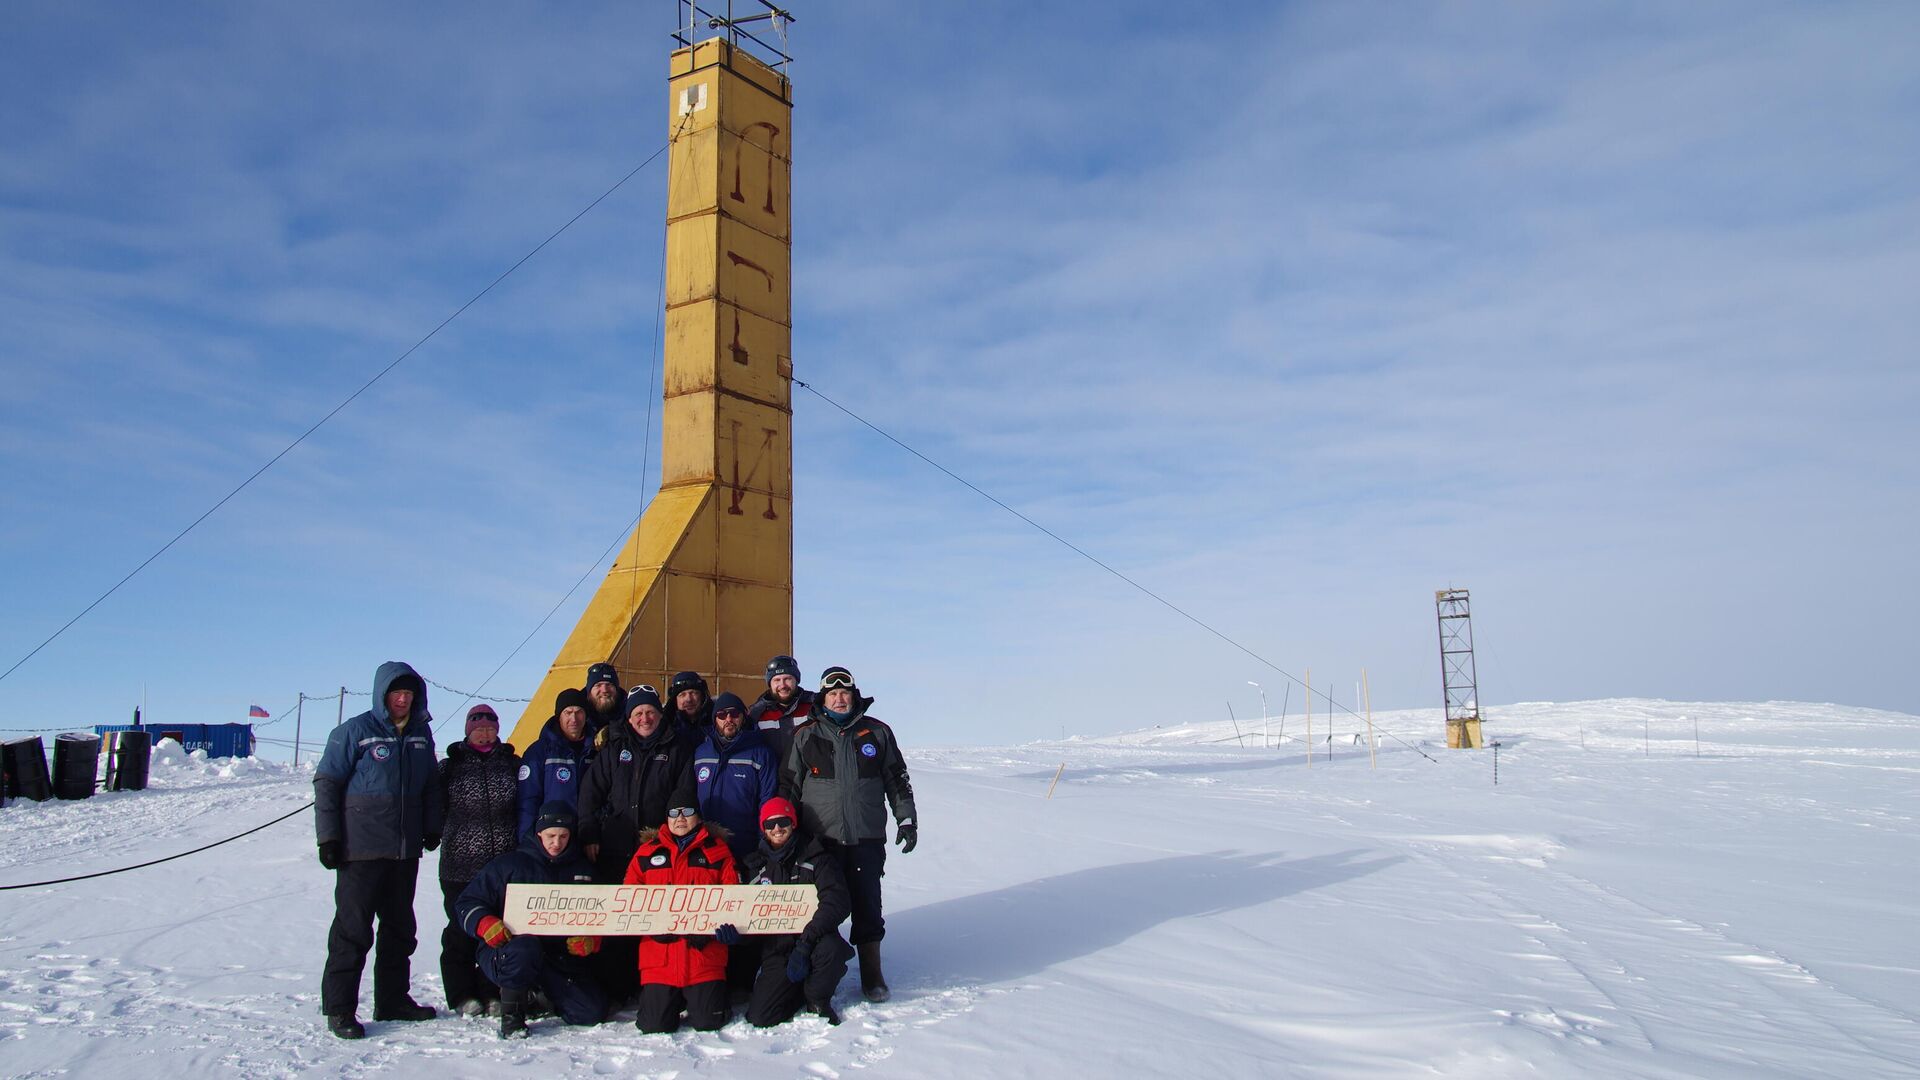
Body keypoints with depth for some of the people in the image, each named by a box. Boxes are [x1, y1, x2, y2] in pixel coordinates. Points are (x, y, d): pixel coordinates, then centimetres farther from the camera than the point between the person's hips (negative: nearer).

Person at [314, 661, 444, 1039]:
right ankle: (338, 1008, 6)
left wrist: (431, 827, 16)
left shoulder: (421, 733, 10)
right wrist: (328, 837, -8)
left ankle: (392, 999, 23)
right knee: (353, 927, -4)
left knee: (400, 927, 12)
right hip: (361, 848, -6)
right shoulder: (356, 731, -6)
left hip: (406, 850, 6)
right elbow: (326, 782, -5)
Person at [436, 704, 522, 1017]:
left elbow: (525, 807, 13)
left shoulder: (512, 764, 10)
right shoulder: (451, 765, 6)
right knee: (462, 931, 3)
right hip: (460, 862, -1)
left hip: (504, 862, 1)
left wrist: (523, 846, 8)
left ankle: (493, 992, 13)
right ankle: (463, 995, 14)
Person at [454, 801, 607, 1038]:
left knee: (594, 1011, -12)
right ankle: (512, 1010, -12)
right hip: (503, 953, -4)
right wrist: (486, 925, -20)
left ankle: (543, 993, 18)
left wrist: (590, 941, -7)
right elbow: (467, 903, 1)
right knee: (525, 948, -40)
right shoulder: (508, 865, 3)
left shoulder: (582, 869, 14)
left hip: (561, 956, 4)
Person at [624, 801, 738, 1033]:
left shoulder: (718, 851, 6)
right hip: (659, 958, 1)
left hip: (705, 955, -1)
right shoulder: (647, 852, 10)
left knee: (708, 1023, -4)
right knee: (655, 1025, -3)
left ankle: (703, 997, 29)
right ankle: (673, 1001, 29)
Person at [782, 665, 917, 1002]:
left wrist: (907, 820, 10)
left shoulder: (877, 732, 7)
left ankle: (872, 975, 17)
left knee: (867, 905, 5)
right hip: (820, 838, 0)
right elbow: (789, 785, 9)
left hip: (867, 838, 1)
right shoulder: (806, 736, 5)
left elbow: (897, 779, 13)